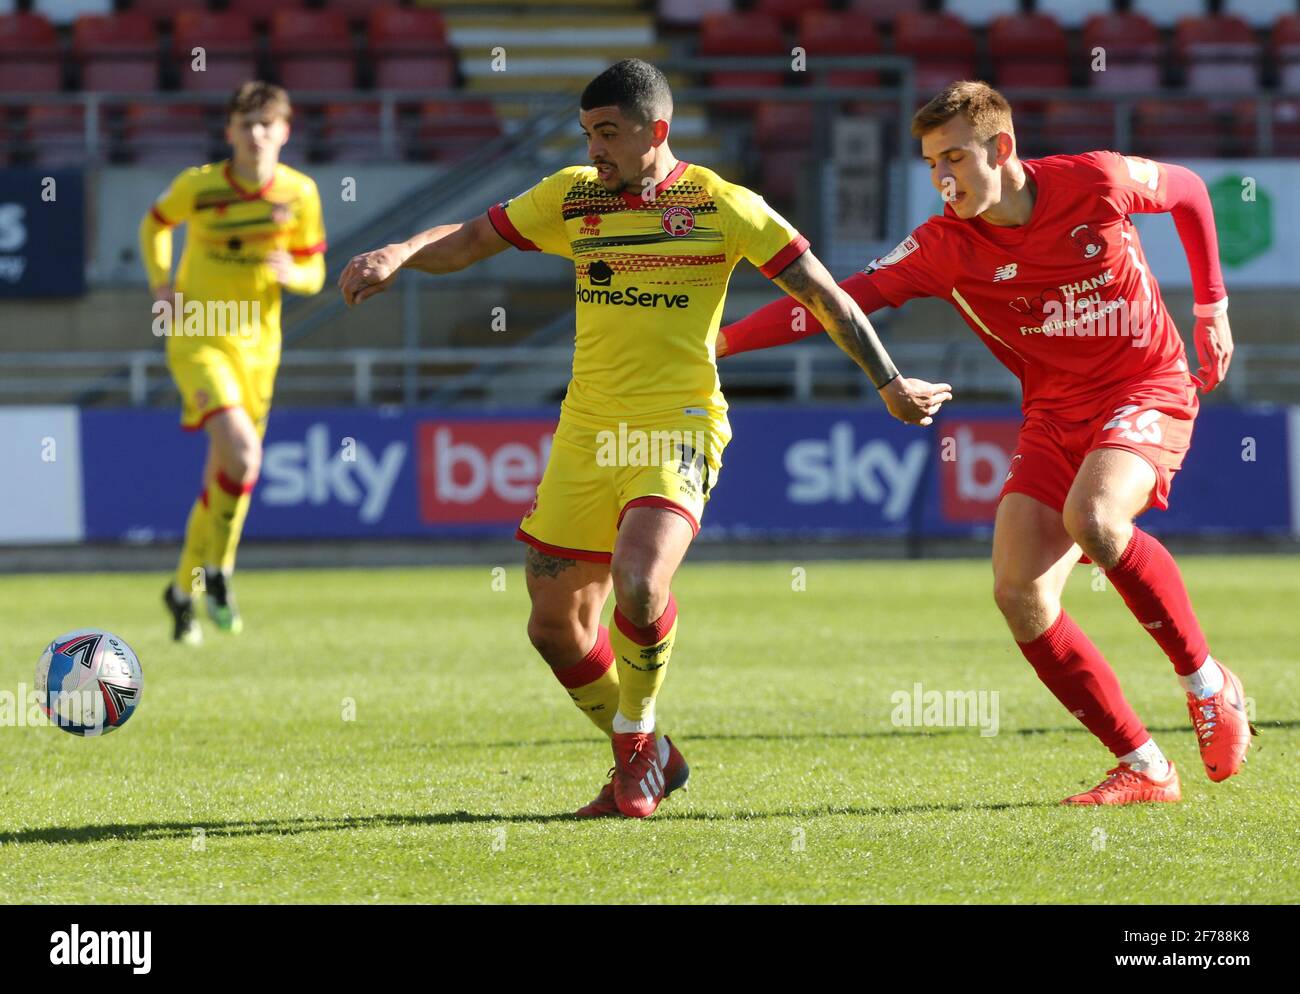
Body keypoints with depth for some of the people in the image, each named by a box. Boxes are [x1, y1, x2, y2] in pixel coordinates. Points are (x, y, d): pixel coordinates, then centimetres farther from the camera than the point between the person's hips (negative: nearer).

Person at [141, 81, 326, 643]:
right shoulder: (197, 186, -10)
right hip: (197, 338, -4)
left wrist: (292, 274, -18)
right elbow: (155, 224, 11)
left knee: (225, 473, 10)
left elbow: (313, 271, 5)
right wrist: (160, 281, -4)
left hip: (257, 343, 4)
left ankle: (184, 587, 28)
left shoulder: (299, 193, -4)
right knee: (242, 454, -23)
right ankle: (217, 572, -2)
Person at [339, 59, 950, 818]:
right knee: (555, 626, 4)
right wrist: (398, 256, -10)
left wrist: (891, 384, 4)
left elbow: (822, 292, 2)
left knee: (638, 583, -29)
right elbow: (467, 242, 11)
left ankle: (638, 740, -2)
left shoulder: (721, 206, -4)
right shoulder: (572, 196, 7)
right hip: (587, 434, 5)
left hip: (678, 430, -5)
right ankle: (647, 760, 26)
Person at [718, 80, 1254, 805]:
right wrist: (721, 342, -20)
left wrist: (1212, 307, 10)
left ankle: (1209, 684, -13)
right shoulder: (947, 246, -6)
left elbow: (1189, 191, 9)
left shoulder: (1097, 182, -11)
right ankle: (1144, 770, -2)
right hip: (1054, 413, 4)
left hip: (1148, 391, -4)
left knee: (1091, 516, -34)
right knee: (1021, 595, -14)